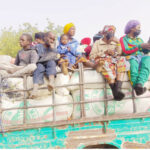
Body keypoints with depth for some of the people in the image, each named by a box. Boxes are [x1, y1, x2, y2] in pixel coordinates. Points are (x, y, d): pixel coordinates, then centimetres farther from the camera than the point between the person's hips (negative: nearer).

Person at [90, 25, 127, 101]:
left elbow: (118, 54, 10)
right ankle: (114, 91, -52)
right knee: (107, 63, -40)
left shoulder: (114, 43, 25)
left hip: (113, 61, 3)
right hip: (102, 61, -3)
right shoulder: (97, 43, 16)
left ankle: (118, 88, -47)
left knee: (122, 59, -32)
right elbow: (91, 56, 5)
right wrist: (105, 53, -4)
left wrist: (118, 43, -2)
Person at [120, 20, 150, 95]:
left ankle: (140, 84, -55)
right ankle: (136, 88, -57)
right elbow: (126, 51, -5)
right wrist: (140, 46, -9)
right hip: (130, 58, -3)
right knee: (133, 61, -40)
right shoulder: (123, 39, 13)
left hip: (141, 57, 4)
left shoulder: (139, 40, 31)